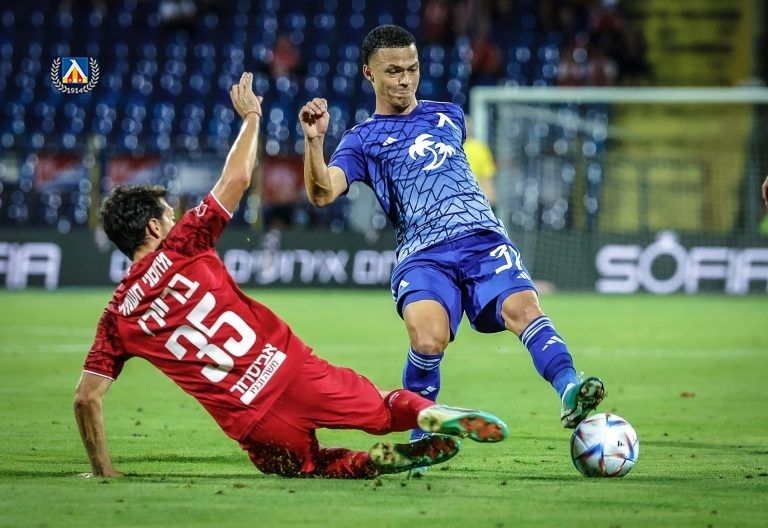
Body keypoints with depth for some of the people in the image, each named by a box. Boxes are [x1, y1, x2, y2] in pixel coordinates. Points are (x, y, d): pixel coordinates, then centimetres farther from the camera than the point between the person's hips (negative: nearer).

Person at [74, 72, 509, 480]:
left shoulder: (117, 319, 8)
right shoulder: (181, 248, 1)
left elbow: (87, 398, 3)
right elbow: (236, 179, 4)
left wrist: (103, 470, 14)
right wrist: (251, 117, 20)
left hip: (249, 423, 2)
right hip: (287, 368, -1)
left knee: (311, 466, 25)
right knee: (382, 408, 15)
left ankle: (380, 461, -6)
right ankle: (427, 413, -19)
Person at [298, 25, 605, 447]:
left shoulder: (449, 115, 23)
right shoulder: (363, 140, 11)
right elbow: (322, 193, -8)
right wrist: (314, 140, -23)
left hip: (483, 238, 3)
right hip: (422, 255, -3)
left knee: (523, 307, -28)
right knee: (428, 340, -29)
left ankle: (569, 392, -46)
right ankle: (421, 436, -8)